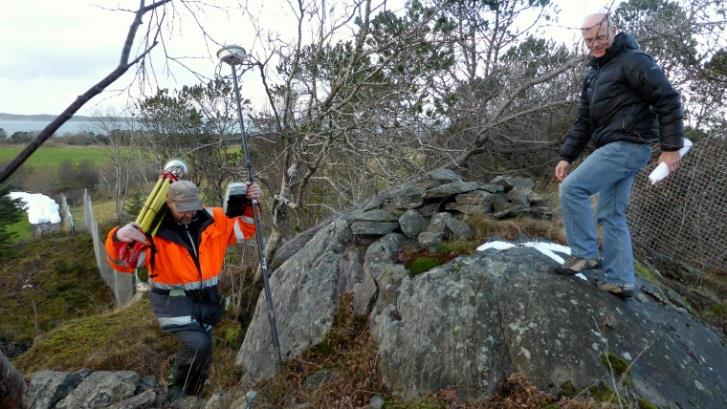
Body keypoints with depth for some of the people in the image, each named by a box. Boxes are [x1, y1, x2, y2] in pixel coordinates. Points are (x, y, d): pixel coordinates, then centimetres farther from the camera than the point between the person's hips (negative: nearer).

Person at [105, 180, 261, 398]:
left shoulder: (213, 218, -10)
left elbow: (242, 228, 2)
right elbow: (123, 263, -18)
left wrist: (249, 208, -18)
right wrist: (119, 239, -41)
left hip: (206, 298, 5)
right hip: (173, 300, -5)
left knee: (203, 356, 18)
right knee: (197, 344, -26)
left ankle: (190, 395, 47)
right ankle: (176, 387, 7)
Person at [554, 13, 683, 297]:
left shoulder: (633, 60, -6)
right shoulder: (594, 74, 20)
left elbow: (668, 100, -12)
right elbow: (583, 122, 19)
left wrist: (671, 148, -16)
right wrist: (566, 156, 11)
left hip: (628, 145, -9)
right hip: (617, 148, 9)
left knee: (572, 188, -15)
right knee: (611, 215, 8)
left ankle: (585, 254, -4)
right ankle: (620, 281, 12)